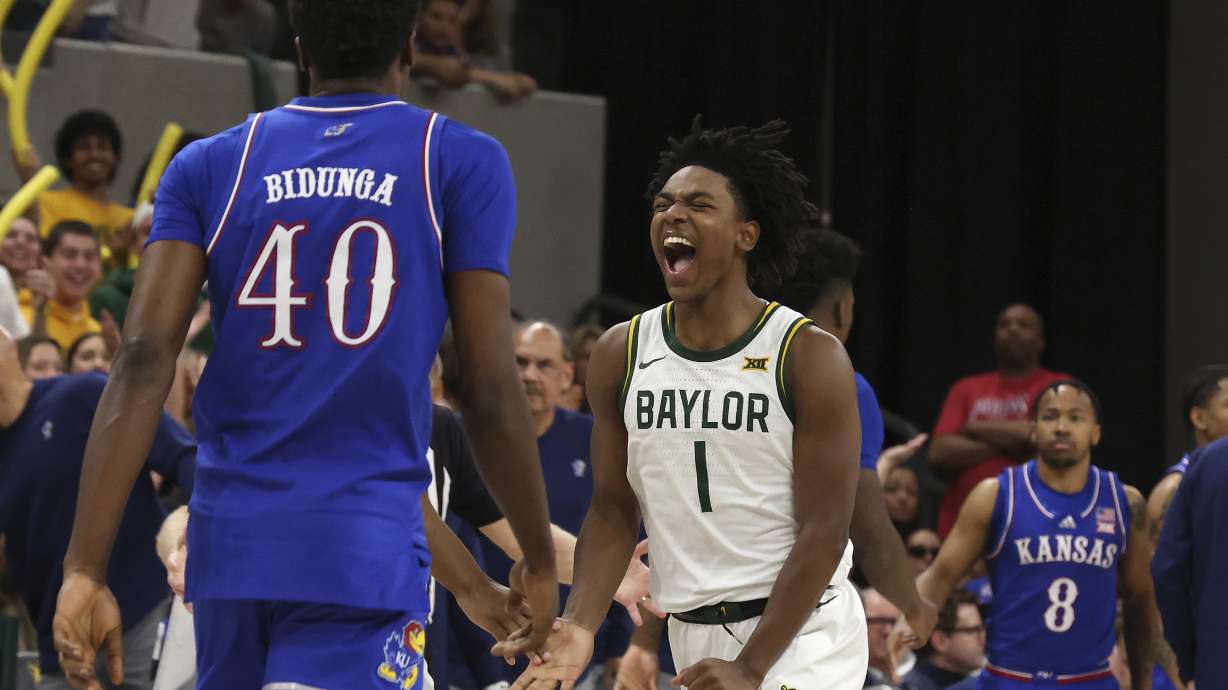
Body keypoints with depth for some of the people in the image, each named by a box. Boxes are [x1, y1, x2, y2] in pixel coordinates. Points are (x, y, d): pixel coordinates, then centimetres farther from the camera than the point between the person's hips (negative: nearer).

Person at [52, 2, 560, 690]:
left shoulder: (211, 166, 9)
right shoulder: (463, 162, 2)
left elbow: (144, 361, -2)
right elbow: (489, 390, -2)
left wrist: (86, 568, -6)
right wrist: (540, 561, 10)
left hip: (230, 543, 4)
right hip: (366, 551, -4)